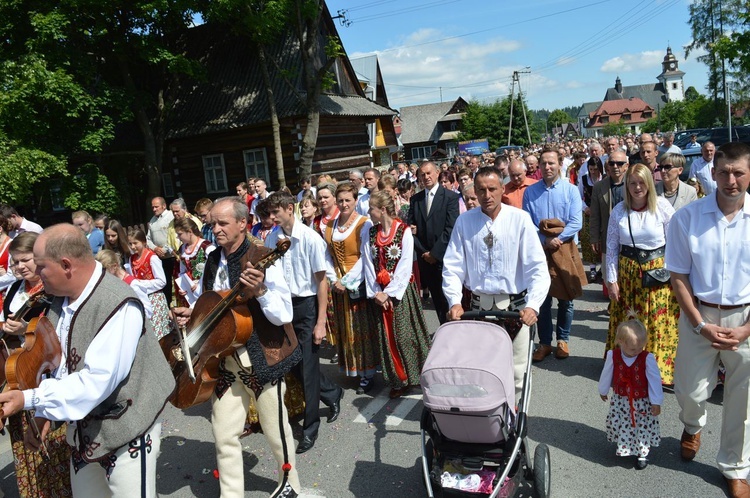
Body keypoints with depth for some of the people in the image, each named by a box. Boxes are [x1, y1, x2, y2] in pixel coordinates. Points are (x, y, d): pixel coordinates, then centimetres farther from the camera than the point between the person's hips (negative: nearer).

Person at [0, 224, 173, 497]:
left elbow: (97, 380, -29)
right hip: (82, 432, 8)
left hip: (126, 435, -8)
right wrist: (42, 412, 1)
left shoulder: (119, 307, -26)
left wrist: (28, 399, -25)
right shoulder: (61, 299, 1)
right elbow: (54, 362, 9)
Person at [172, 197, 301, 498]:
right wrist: (190, 314, -1)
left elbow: (284, 316, -20)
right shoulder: (212, 262, 5)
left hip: (260, 357, -5)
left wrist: (260, 291, -35)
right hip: (224, 358, 5)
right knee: (224, 435, 9)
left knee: (275, 430, 12)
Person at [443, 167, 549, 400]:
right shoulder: (464, 221, 0)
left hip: (515, 306, -1)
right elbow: (453, 266, 2)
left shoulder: (520, 219, -5)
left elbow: (537, 267, -9)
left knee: (515, 370, 5)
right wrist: (454, 301, -12)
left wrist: (533, 305, -21)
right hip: (479, 305, 1)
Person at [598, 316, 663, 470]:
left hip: (642, 403, -2)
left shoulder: (647, 358, -20)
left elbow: (654, 381, -13)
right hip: (620, 400, 2)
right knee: (617, 423, 9)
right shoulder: (613, 356, -15)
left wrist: (656, 402, -10)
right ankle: (622, 447, 33)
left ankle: (642, 453, 26)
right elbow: (606, 375, 1)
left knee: (643, 427, 7)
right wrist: (603, 391, 15)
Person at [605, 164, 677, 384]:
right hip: (627, 272, 2)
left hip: (658, 272, -2)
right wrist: (611, 280, -1)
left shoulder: (663, 206, -6)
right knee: (627, 322, 10)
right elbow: (612, 247, 2)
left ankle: (661, 366, 21)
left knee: (659, 323, 3)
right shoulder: (619, 211, 0)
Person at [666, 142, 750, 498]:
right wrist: (700, 325, -8)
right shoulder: (687, 217, -7)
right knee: (691, 391, 8)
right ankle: (693, 426, 46)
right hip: (699, 315, 0)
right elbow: (678, 275, -2)